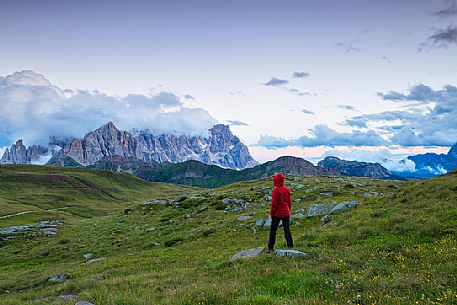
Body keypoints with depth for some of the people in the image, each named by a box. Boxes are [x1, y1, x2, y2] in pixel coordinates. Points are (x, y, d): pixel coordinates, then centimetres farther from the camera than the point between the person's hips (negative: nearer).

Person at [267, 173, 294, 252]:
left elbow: (274, 203, -14)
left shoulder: (275, 190, -14)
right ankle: (290, 246, 7)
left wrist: (271, 213, -4)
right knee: (287, 230, 10)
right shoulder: (287, 190, 4)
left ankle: (270, 248, 7)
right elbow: (290, 202, 10)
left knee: (273, 230, 5)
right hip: (286, 213, 5)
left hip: (277, 213, -5)